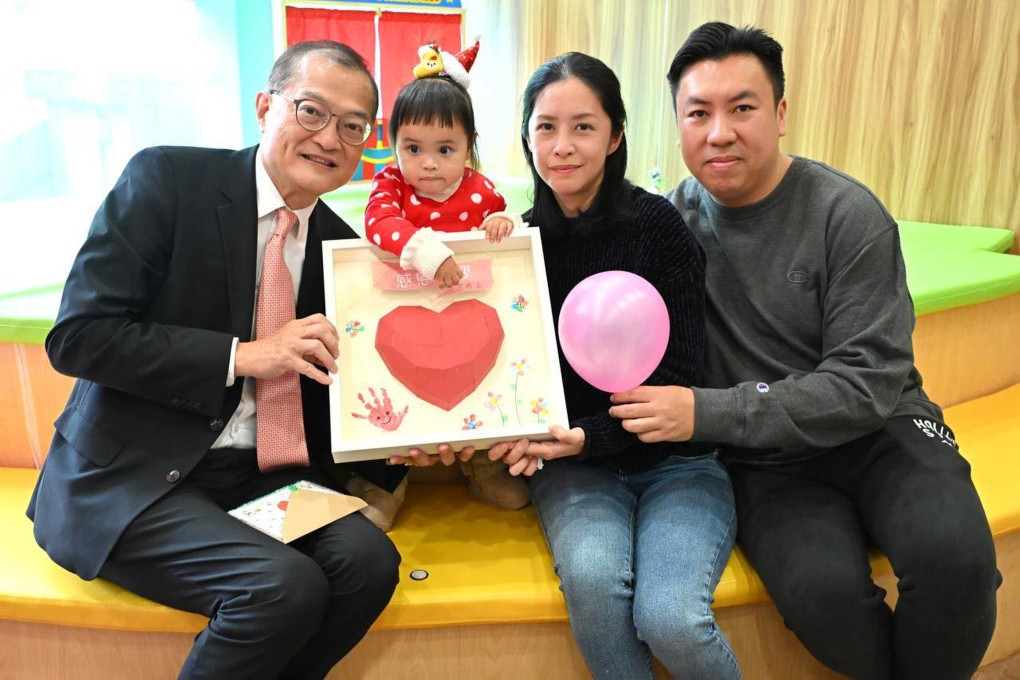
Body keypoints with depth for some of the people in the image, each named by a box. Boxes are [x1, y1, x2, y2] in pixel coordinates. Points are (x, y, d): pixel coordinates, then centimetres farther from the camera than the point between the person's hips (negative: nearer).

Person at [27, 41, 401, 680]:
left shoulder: (340, 243, 7)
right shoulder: (166, 178, -7)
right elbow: (77, 335, -13)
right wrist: (244, 355, -20)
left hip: (264, 475, 5)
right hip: (135, 477, -4)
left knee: (367, 558, -20)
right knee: (285, 585, -26)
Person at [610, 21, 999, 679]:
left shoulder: (849, 214, -10)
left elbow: (868, 384, -16)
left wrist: (707, 412, -26)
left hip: (877, 428, 0)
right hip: (765, 460, 1)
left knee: (955, 555, -29)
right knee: (822, 590, -27)